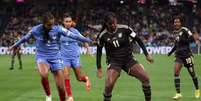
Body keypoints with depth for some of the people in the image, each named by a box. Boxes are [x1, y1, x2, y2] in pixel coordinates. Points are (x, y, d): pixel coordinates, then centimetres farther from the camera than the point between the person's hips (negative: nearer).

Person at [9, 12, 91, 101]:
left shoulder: (58, 29, -8)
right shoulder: (35, 30, -7)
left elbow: (72, 35, -6)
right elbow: (25, 38, 10)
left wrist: (88, 40, -7)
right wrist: (14, 46, 25)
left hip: (56, 58, 1)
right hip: (42, 57, -1)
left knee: (61, 87, -6)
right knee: (43, 75, -35)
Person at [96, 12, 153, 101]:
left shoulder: (124, 29, -11)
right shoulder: (103, 35, -10)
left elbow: (138, 40, -2)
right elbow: (99, 51, 3)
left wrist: (147, 54, -4)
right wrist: (99, 68, 2)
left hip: (128, 59, 2)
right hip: (114, 61, -1)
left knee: (145, 78, -11)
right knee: (109, 85, -22)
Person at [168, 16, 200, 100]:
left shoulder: (184, 30, -10)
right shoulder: (175, 32, 10)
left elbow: (192, 38, -18)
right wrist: (171, 52, 19)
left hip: (187, 55, -5)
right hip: (178, 56, 5)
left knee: (192, 73, 7)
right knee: (176, 72, -13)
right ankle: (178, 93, -13)